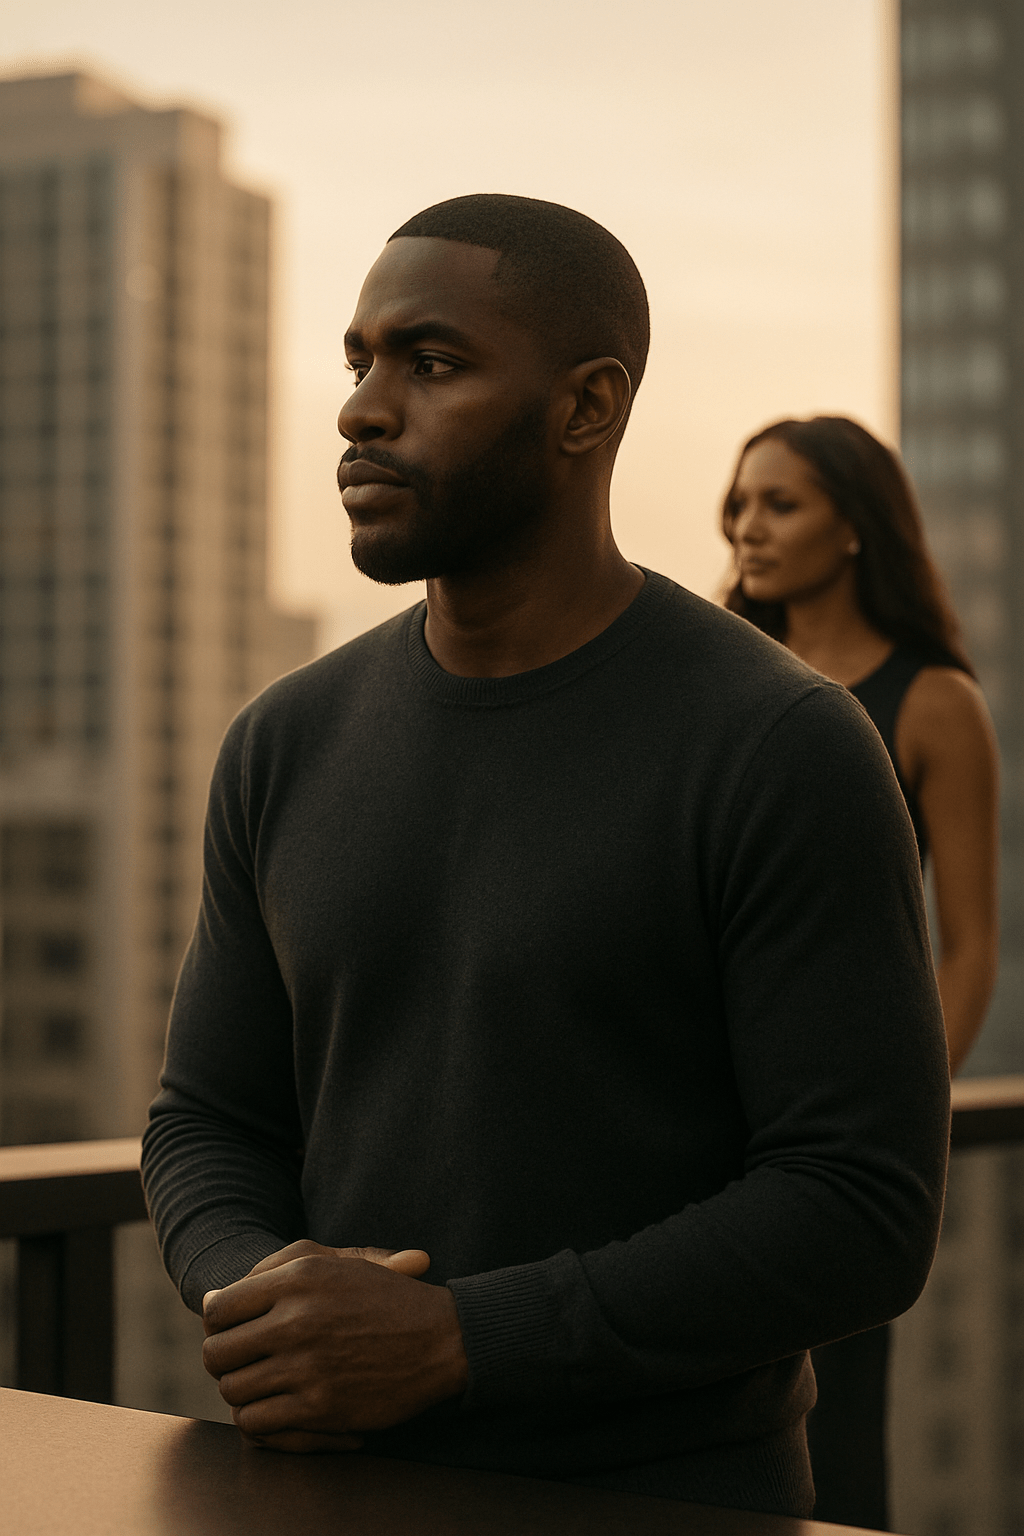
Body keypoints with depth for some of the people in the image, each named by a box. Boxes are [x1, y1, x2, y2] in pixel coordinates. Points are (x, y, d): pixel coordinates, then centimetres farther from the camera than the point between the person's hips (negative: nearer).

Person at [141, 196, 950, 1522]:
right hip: (337, 1487, 4)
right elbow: (207, 1124, 11)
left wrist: (452, 1337, -19)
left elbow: (861, 1214, -14)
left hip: (666, 1493, -3)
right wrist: (259, 1293, -11)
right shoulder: (289, 744, 4)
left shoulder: (786, 752, -11)